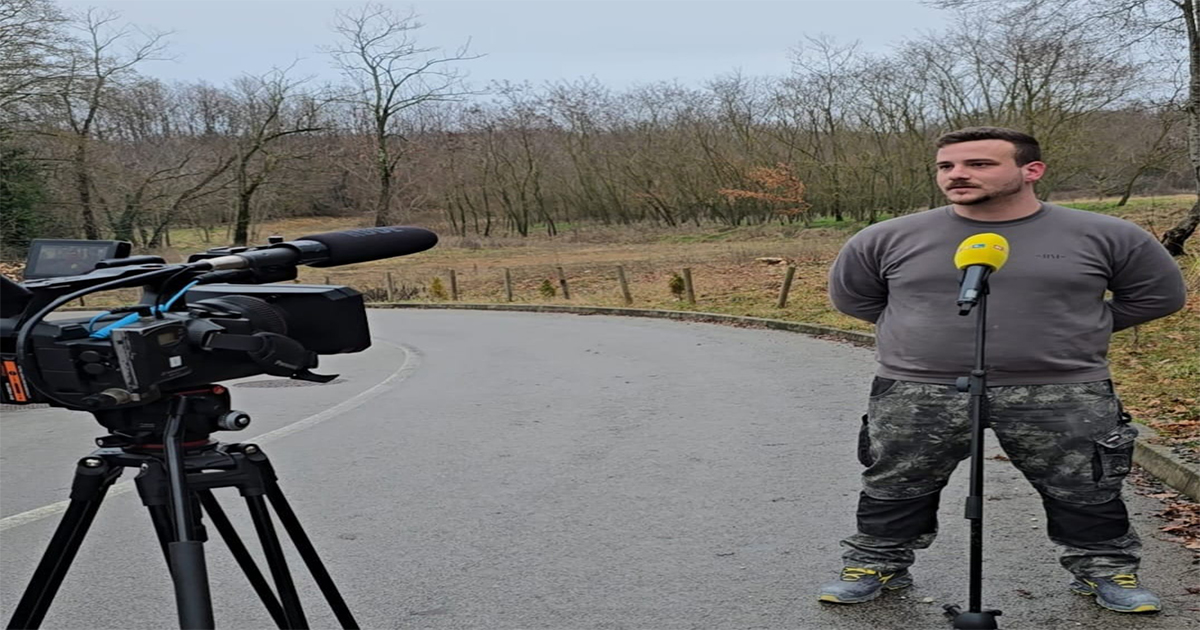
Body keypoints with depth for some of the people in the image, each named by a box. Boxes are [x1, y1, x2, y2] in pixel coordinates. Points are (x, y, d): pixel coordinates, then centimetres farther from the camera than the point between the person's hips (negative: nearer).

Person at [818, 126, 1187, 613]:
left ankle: (1105, 570, 31)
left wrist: (1071, 330, 8)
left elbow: (1158, 295, 10)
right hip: (917, 393, 1)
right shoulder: (889, 239, -3)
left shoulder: (1105, 237, -3)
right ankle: (875, 565, 29)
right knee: (895, 491, 10)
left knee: (1086, 494, 9)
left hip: (1063, 395, 0)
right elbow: (850, 296, 12)